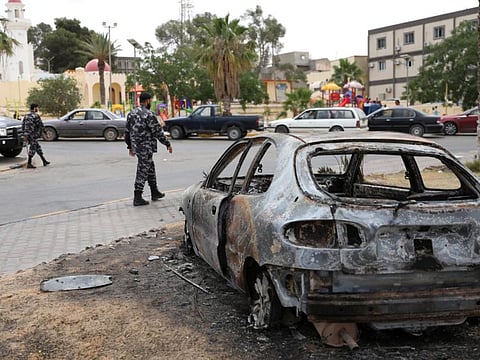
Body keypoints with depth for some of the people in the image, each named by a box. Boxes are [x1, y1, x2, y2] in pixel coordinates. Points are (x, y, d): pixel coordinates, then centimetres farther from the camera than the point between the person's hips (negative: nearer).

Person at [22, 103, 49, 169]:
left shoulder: (26, 116, 14)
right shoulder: (36, 116, -12)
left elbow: (23, 125, 13)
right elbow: (40, 125, -14)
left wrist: (25, 134, 13)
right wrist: (44, 132, -3)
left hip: (28, 135, 9)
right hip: (33, 135, -9)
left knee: (38, 148, 15)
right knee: (32, 148, -3)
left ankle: (44, 161, 21)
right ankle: (29, 164, -2)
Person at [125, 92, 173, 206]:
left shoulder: (131, 114, 9)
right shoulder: (148, 115, -16)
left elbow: (127, 132, 15)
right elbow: (158, 132, -15)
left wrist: (130, 147, 24)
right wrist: (167, 144, -6)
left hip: (136, 146, 9)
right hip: (146, 148, -9)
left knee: (150, 168, 20)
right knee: (142, 172, -3)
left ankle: (155, 193, 29)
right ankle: (137, 198, 1)